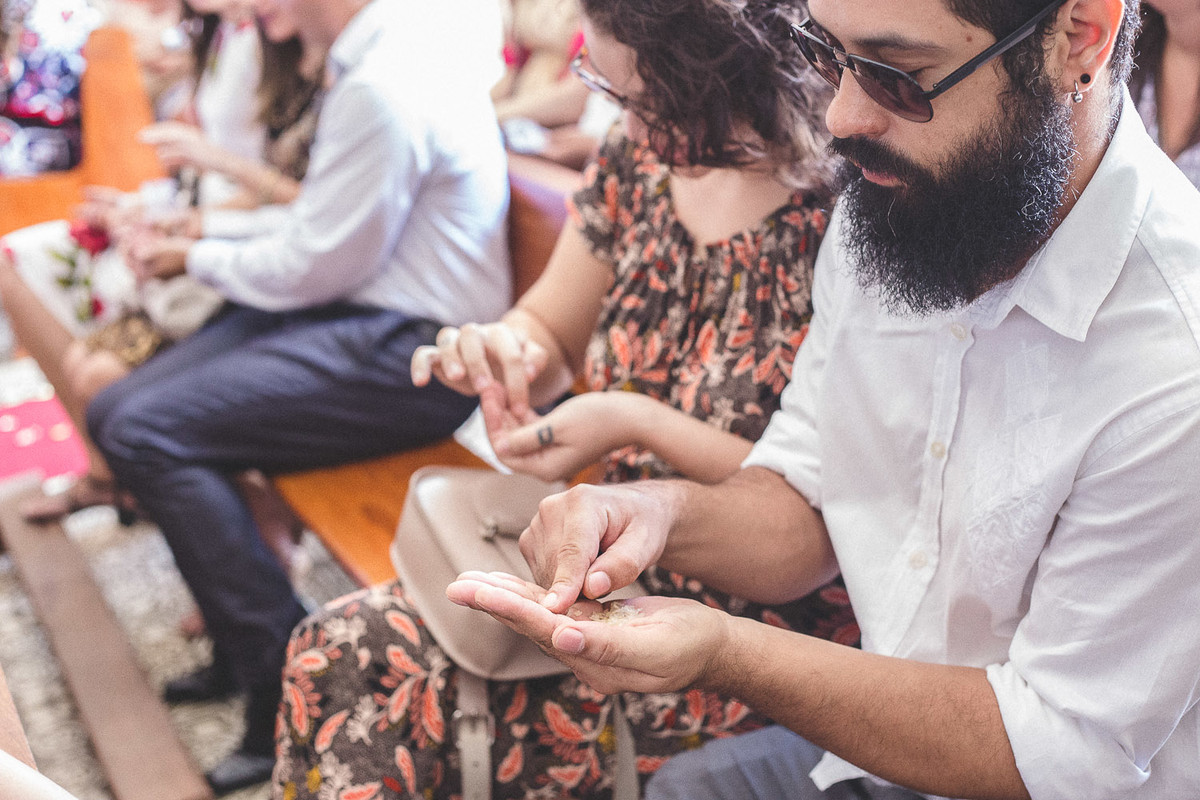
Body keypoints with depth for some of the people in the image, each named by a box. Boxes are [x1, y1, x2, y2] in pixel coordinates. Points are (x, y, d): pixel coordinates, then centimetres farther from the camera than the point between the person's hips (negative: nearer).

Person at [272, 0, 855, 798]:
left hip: (777, 607, -6)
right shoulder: (643, 152, 1)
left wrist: (640, 423, -21)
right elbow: (550, 331, 14)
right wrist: (500, 350, -10)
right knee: (341, 651, -8)